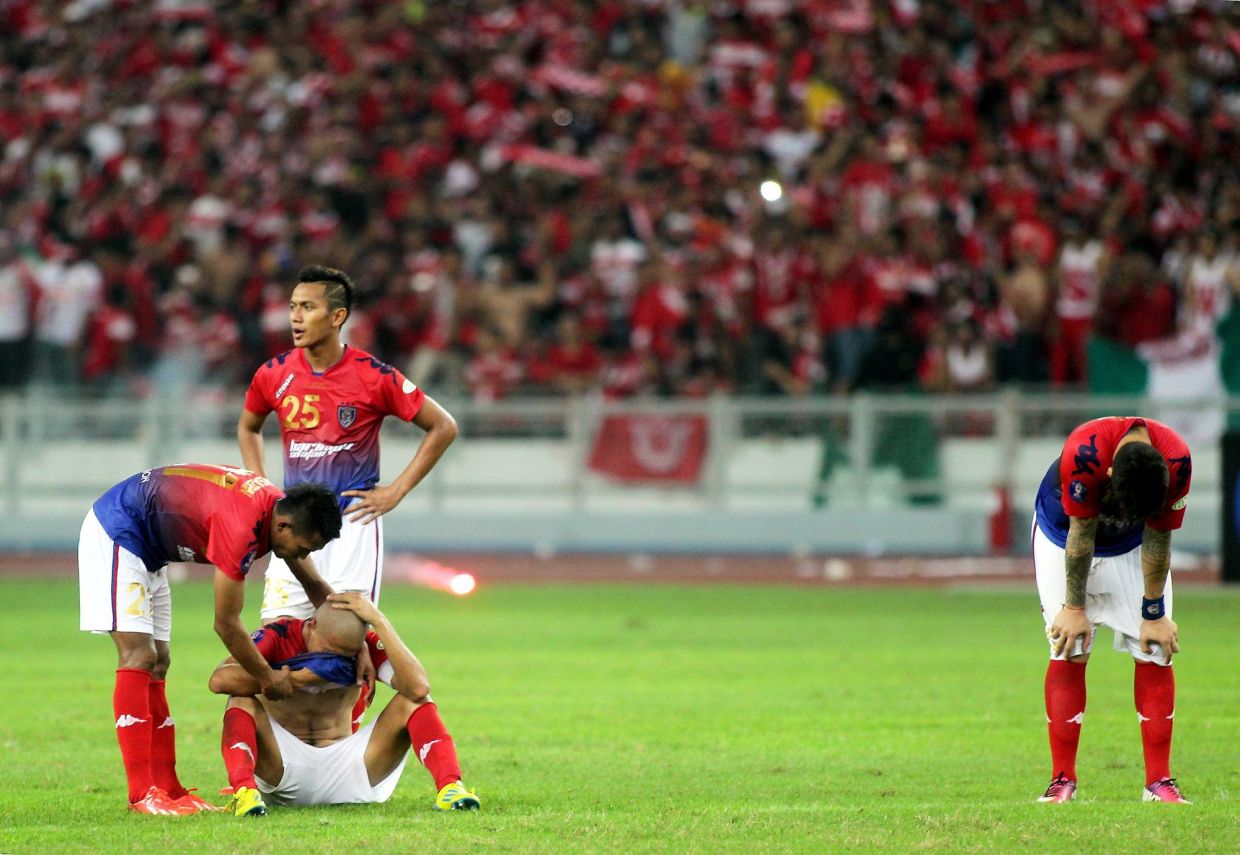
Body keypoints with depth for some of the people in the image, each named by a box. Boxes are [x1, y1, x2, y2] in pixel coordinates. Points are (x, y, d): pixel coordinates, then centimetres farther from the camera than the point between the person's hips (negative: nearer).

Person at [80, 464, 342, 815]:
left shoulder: (280, 508, -4)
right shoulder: (241, 526, -32)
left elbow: (315, 587, 13)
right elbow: (227, 624, -22)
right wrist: (267, 678, -8)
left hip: (146, 546, 10)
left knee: (157, 664, 7)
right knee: (138, 655, -17)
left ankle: (167, 789, 7)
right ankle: (142, 794, -20)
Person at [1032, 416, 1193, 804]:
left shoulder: (1176, 462, -32)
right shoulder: (1084, 454, -39)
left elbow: (1157, 540, -19)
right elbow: (1081, 534, -26)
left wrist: (1154, 614, -12)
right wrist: (1074, 608, -17)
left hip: (1132, 547, 2)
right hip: (1065, 536, -2)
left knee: (1155, 651, -8)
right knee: (1069, 652, -12)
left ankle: (1159, 782, -4)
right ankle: (1062, 781, -7)